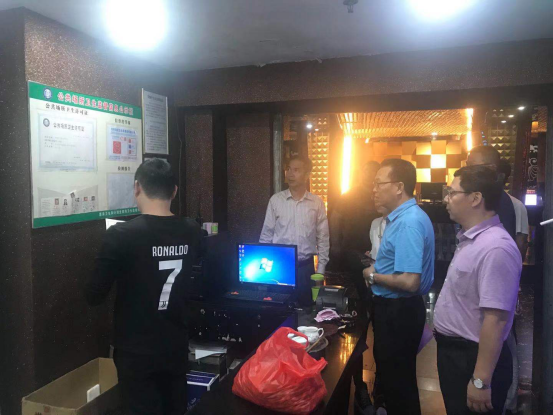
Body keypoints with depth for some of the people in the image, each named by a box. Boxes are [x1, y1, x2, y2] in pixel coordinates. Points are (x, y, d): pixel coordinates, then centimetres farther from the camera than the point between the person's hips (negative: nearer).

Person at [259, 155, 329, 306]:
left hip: (305, 267, 0)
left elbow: (323, 239, 4)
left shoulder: (317, 202, -1)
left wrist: (320, 271, 2)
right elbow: (266, 236, 3)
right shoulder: (276, 200, -1)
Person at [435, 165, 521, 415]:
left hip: (472, 359, -9)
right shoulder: (470, 239, 7)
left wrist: (480, 381, -25)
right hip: (454, 351, 9)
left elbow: (495, 320, -28)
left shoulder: (495, 248, -26)